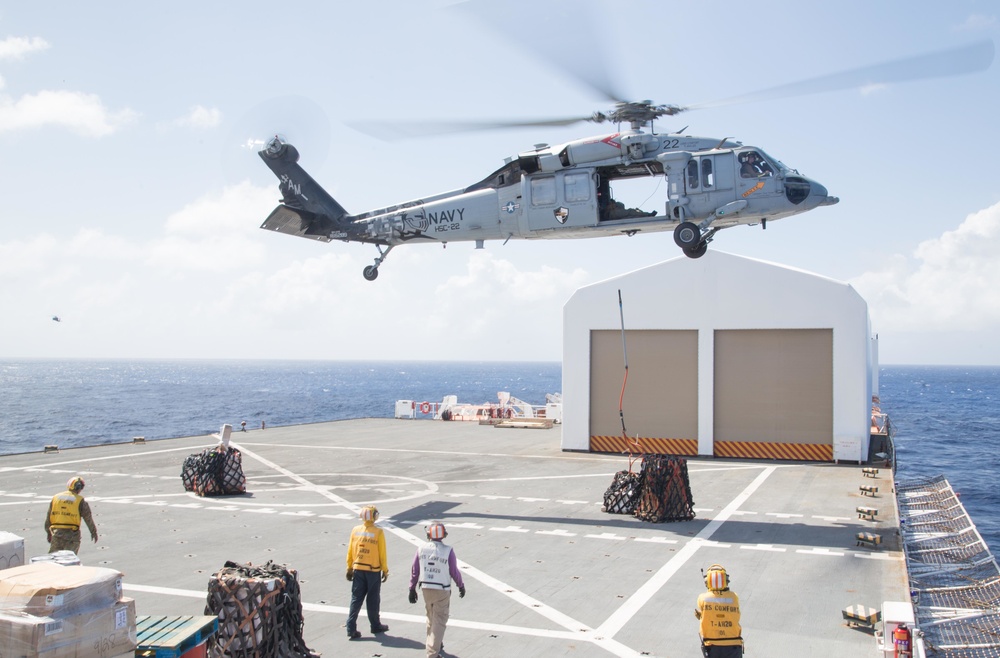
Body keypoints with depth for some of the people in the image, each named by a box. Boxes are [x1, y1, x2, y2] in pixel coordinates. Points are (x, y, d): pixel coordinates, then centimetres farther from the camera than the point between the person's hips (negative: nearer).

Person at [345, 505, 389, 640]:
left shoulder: (355, 530, -2)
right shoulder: (378, 532, -12)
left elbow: (350, 551, 3)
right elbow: (382, 554, -8)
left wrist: (349, 569, 13)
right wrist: (385, 571, 3)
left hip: (358, 570, 3)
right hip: (373, 571, -3)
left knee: (356, 599, 7)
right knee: (373, 600, 11)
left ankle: (351, 629, 2)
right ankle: (375, 626, 25)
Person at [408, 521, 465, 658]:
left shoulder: (421, 549, -5)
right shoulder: (448, 551, -16)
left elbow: (414, 570, 0)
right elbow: (454, 572, -8)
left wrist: (412, 589, 11)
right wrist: (461, 586, 9)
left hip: (426, 589, 4)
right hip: (442, 591, -4)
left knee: (431, 618, 23)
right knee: (439, 622, 3)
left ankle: (435, 644, 41)